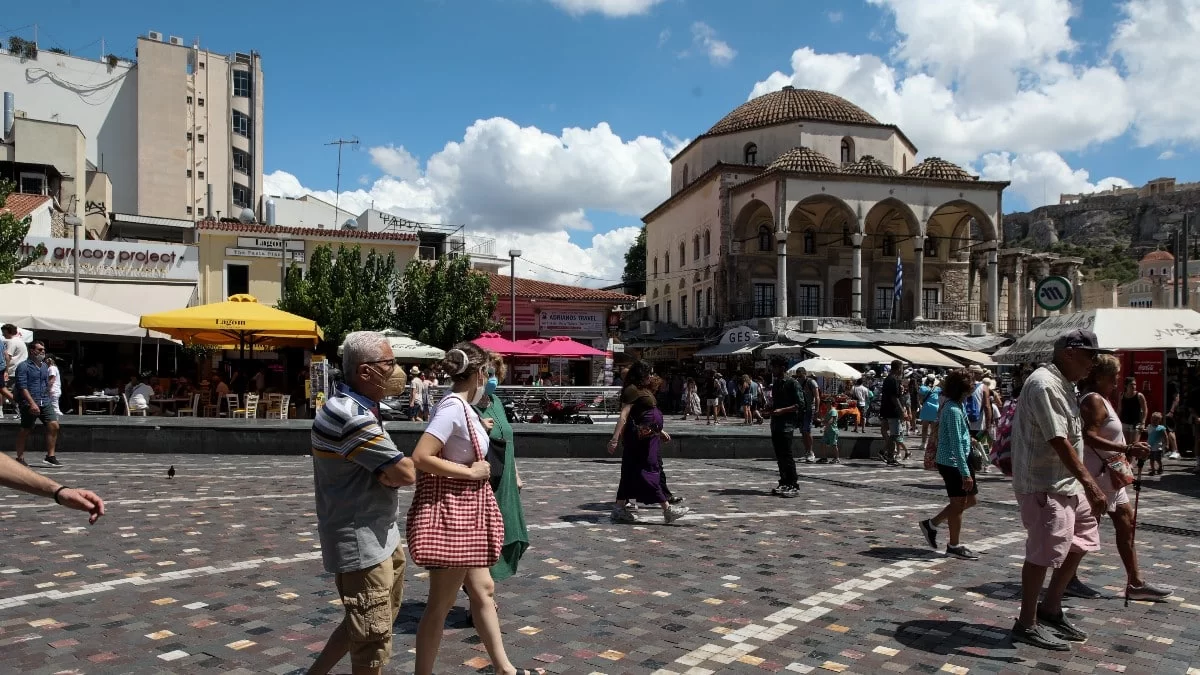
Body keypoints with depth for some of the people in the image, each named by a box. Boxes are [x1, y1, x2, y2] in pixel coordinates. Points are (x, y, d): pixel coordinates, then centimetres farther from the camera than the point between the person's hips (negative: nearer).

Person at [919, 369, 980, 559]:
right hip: (952, 462, -10)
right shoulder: (953, 410, -21)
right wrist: (965, 472, -23)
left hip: (956, 461, 10)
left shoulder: (954, 406, 11)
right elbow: (956, 444, -23)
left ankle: (932, 524, 22)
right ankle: (954, 546, 13)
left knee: (970, 499, 17)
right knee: (959, 503, 1)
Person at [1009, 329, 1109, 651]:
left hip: (1067, 484, 11)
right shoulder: (1044, 385, -19)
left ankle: (1050, 609, 29)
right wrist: (1091, 485, -28)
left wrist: (1085, 485, 19)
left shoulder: (1064, 385, 14)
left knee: (1080, 542, 16)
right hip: (1044, 485, -11)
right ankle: (1027, 624, 9)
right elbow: (1059, 442, -26)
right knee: (1043, 553, -4)